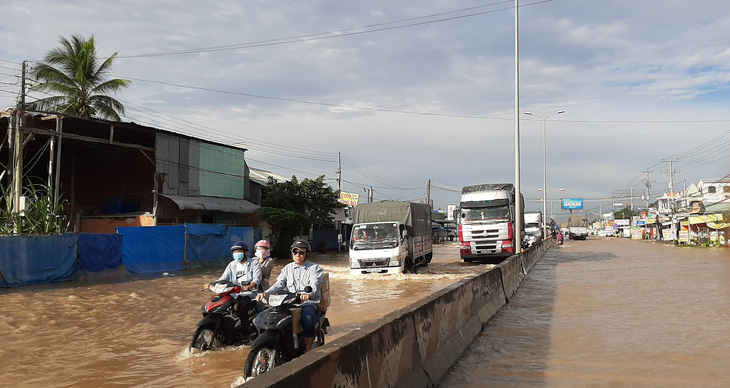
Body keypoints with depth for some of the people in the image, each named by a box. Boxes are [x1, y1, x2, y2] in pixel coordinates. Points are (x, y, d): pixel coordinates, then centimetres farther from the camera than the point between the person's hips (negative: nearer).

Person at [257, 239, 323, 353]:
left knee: (308, 319, -36)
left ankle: (308, 350, -21)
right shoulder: (288, 268, 20)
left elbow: (315, 285, -13)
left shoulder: (314, 268, 6)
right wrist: (265, 293, -15)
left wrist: (308, 294, -38)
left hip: (308, 302, -4)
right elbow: (279, 284, 6)